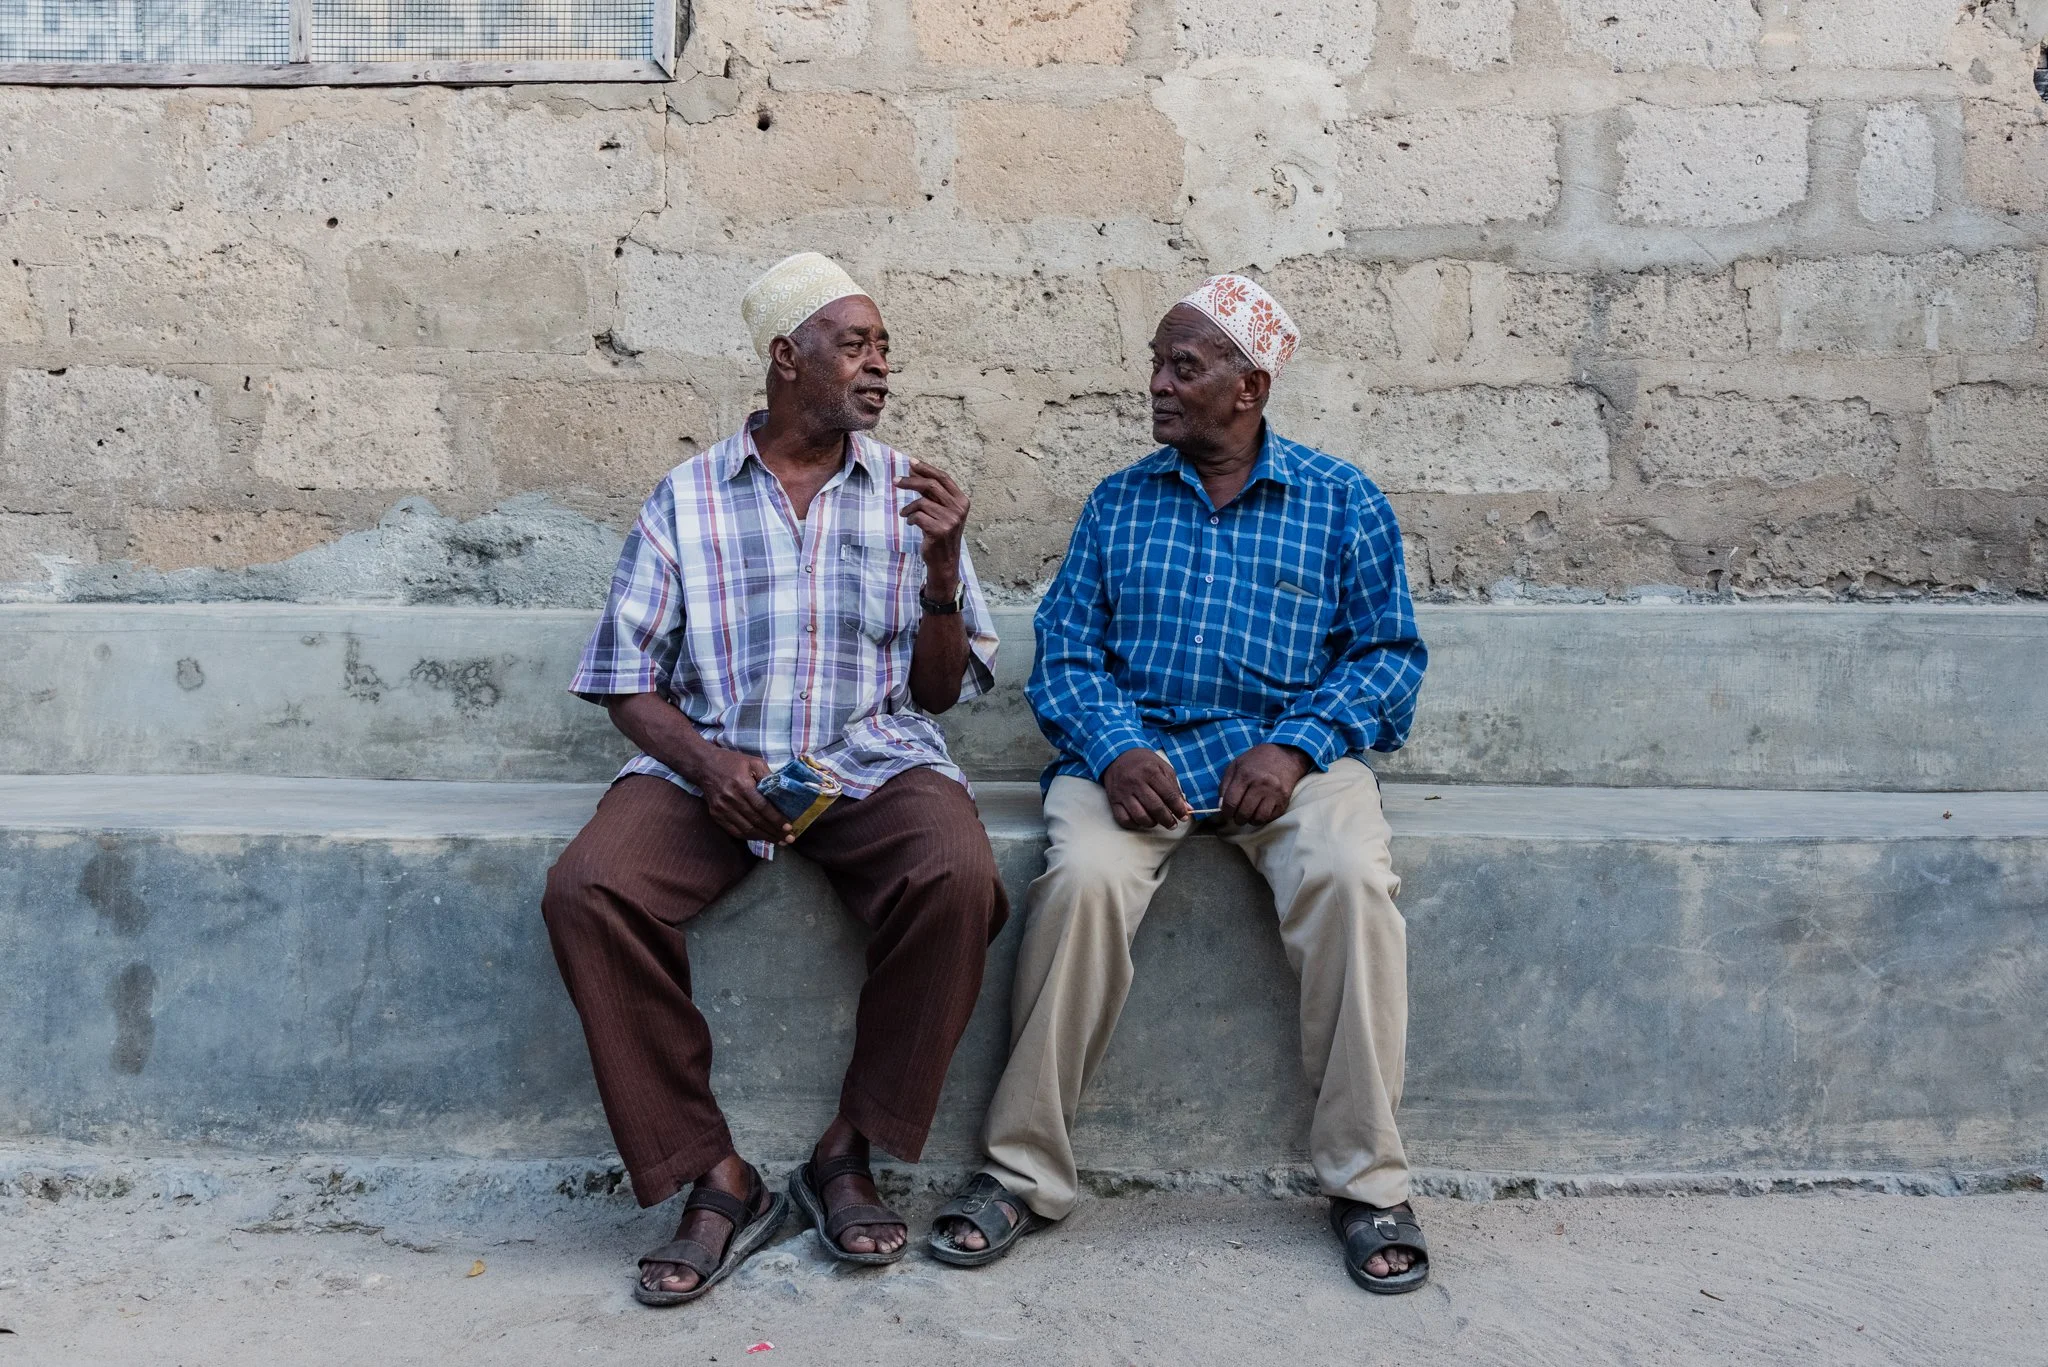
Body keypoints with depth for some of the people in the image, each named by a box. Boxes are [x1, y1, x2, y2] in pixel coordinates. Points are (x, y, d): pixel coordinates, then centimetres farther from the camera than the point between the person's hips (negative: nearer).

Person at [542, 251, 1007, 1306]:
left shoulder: (905, 492, 11)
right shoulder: (689, 495, 8)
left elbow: (940, 690, 9)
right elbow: (626, 678, 5)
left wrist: (943, 566, -8)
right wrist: (708, 762, -14)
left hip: (874, 758, 1)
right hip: (710, 759, 0)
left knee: (957, 879, -31)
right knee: (587, 891, -27)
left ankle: (846, 1154, -10)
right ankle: (716, 1180, -12)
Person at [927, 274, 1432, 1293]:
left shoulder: (1339, 501, 11)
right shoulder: (1118, 504, 15)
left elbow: (1387, 654, 6)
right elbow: (1066, 652, 8)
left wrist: (1293, 747, -12)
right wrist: (1114, 749, -14)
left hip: (1288, 753, 0)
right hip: (1135, 750, 1)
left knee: (1350, 876, -31)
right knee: (1084, 876, -30)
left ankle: (1367, 1183, -15)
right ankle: (1022, 1172, -17)